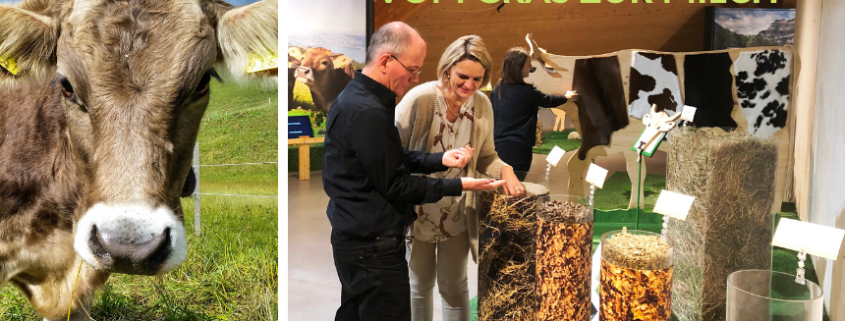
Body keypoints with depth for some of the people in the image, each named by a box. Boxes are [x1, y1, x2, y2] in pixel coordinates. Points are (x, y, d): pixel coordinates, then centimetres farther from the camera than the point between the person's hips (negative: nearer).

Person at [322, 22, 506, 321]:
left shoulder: (355, 97, 8)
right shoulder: (368, 113, -24)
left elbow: (395, 159, 14)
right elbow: (395, 186, -19)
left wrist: (441, 159, 2)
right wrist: (460, 186, -13)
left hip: (354, 238, 10)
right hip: (374, 247, -10)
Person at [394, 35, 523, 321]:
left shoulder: (482, 105, -9)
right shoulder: (419, 100, -22)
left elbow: (485, 157, 4)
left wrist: (505, 170, -16)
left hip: (458, 215, 3)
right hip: (418, 212, -2)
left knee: (455, 287, 16)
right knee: (420, 285, 19)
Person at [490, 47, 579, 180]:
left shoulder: (498, 88, 6)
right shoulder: (526, 91, -12)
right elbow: (549, 100, 5)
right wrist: (567, 97, 25)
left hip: (498, 145, 7)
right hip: (518, 148, -7)